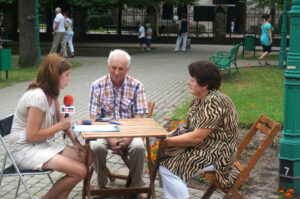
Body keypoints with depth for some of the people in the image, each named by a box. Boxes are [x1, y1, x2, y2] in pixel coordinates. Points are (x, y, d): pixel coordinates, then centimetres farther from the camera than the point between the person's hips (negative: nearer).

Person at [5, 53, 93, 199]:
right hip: (25, 149, -9)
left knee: (87, 157, -3)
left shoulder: (51, 94, 5)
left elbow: (61, 120, 16)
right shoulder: (37, 96, -23)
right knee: (80, 171, -20)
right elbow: (31, 135, -23)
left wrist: (75, 141, 2)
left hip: (44, 144, 9)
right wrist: (60, 127, -14)